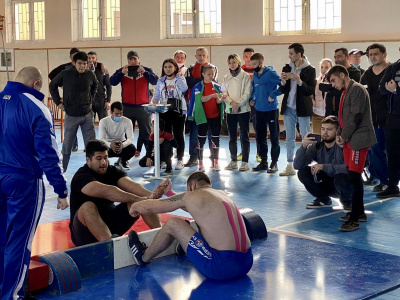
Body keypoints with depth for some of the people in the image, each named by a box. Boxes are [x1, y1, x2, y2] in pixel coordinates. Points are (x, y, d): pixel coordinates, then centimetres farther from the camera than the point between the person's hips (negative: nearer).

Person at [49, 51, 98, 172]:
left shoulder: (90, 75, -2)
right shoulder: (65, 74, -9)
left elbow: (94, 87, 21)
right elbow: (52, 86, 7)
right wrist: (58, 102, 3)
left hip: (87, 114, 2)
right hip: (71, 115, -2)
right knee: (67, 145, 6)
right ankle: (61, 171, 17)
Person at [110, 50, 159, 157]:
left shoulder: (146, 70, 5)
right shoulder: (122, 71, 5)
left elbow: (155, 81, -9)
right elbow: (112, 82, -8)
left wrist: (144, 72, -23)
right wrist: (121, 73, -23)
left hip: (143, 107, 0)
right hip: (127, 107, 0)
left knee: (146, 132, 4)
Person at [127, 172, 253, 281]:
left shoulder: (192, 196, -3)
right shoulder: (223, 194, 17)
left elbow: (148, 207, 4)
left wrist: (134, 207, 25)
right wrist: (168, 192, 44)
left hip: (223, 267, -8)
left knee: (172, 224, 5)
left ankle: (144, 258, 27)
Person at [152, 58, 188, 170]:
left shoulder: (180, 79, 2)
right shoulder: (161, 81, 12)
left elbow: (184, 89, -19)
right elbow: (157, 96, 12)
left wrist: (177, 76, -12)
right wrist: (154, 105, -7)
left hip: (178, 111, -3)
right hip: (164, 111, 3)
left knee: (179, 135, 1)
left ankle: (180, 160, 7)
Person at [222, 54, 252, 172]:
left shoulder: (245, 76, 0)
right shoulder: (226, 78, 13)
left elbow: (247, 93, -7)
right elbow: (224, 93, 6)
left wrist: (238, 104, -17)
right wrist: (231, 102, -12)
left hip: (243, 109, -4)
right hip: (230, 110, 4)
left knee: (244, 136, -3)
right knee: (232, 137, 8)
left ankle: (245, 162, 0)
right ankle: (233, 161, 14)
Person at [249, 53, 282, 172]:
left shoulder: (270, 73, -12)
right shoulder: (254, 75, 10)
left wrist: (273, 95, -19)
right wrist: (252, 99, 7)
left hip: (271, 109, -7)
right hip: (259, 110, 8)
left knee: (274, 137, 1)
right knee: (260, 137, 12)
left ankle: (274, 163, 7)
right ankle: (263, 161, 22)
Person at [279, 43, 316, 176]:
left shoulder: (309, 70, -5)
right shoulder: (287, 68, 8)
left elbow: (311, 91, -9)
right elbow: (283, 91, 9)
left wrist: (300, 82, -22)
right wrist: (283, 82, -11)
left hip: (302, 108, -5)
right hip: (288, 108, 5)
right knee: (289, 138, 10)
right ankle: (290, 167, 16)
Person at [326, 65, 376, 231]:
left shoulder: (357, 89, -11)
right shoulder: (345, 92, 18)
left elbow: (356, 117, -18)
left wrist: (344, 137, -10)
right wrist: (340, 135, 5)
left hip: (358, 139, -9)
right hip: (349, 140, 10)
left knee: (354, 177, -12)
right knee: (352, 177, 12)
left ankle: (354, 219, -11)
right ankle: (358, 211, 23)